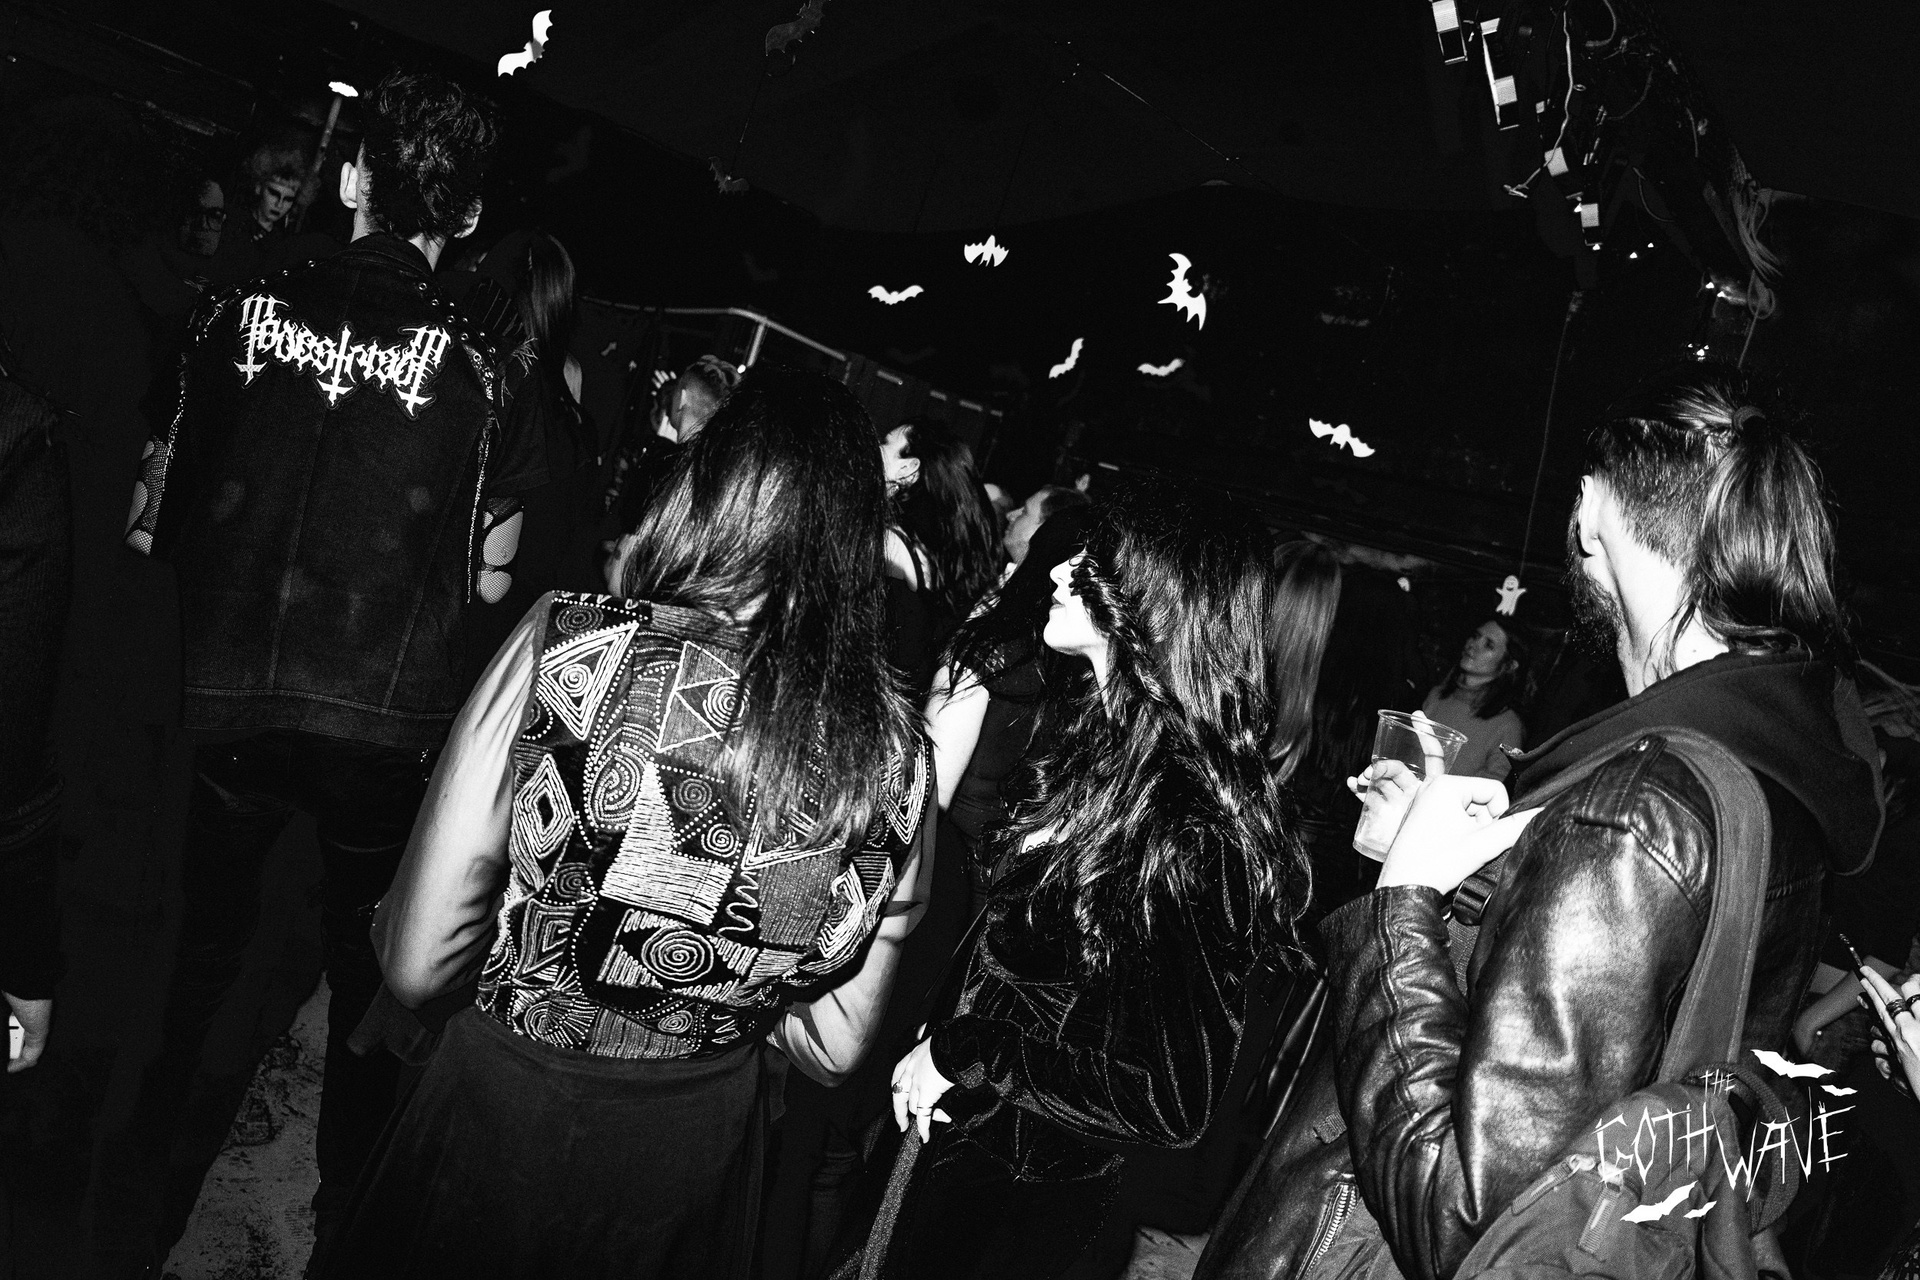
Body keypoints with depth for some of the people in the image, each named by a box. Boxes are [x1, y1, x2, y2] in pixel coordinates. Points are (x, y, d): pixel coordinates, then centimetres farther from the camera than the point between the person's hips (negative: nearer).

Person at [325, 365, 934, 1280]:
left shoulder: (565, 648, -21)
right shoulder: (894, 749, -13)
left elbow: (415, 963, -14)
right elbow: (836, 1048, -3)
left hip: (506, 1113, -2)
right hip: (696, 1160, 3)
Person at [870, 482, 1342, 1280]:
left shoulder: (1197, 833, -28)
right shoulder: (1110, 744, -4)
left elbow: (1174, 1100, -27)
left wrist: (966, 1051, -20)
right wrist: (937, 1044, -7)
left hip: (1033, 1184, -7)